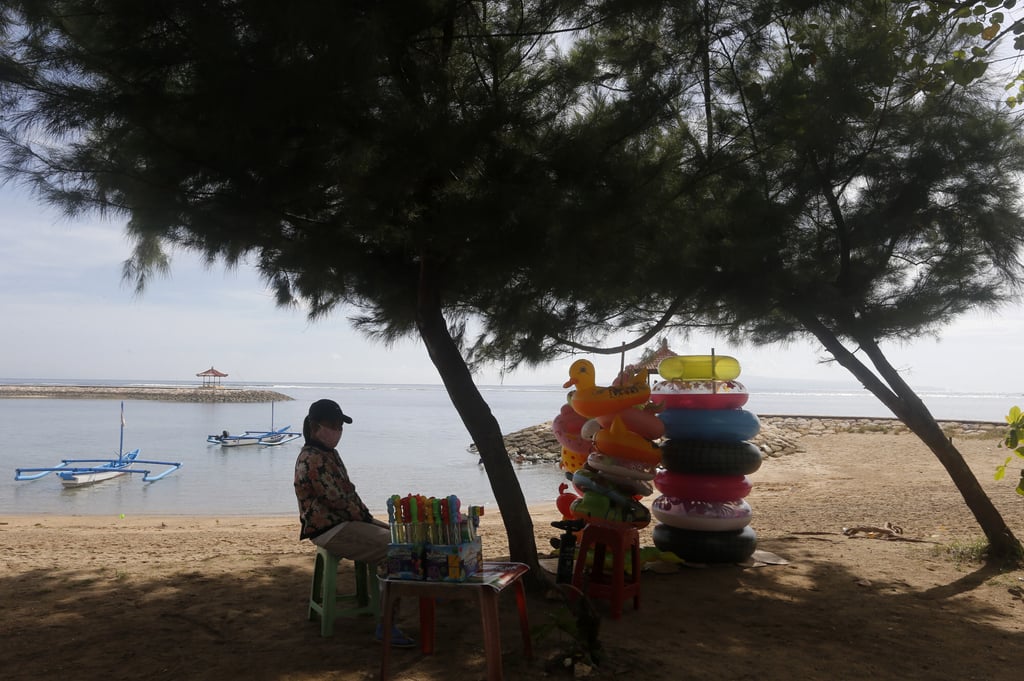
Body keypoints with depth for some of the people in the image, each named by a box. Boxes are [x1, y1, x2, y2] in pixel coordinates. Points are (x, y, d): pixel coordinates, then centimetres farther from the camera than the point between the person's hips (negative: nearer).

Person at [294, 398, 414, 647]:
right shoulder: (313, 460, -18)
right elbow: (339, 500, -21)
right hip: (330, 531, -10)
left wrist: (368, 517, 5)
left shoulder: (329, 453, 14)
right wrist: (367, 519, -10)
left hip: (345, 522, 10)